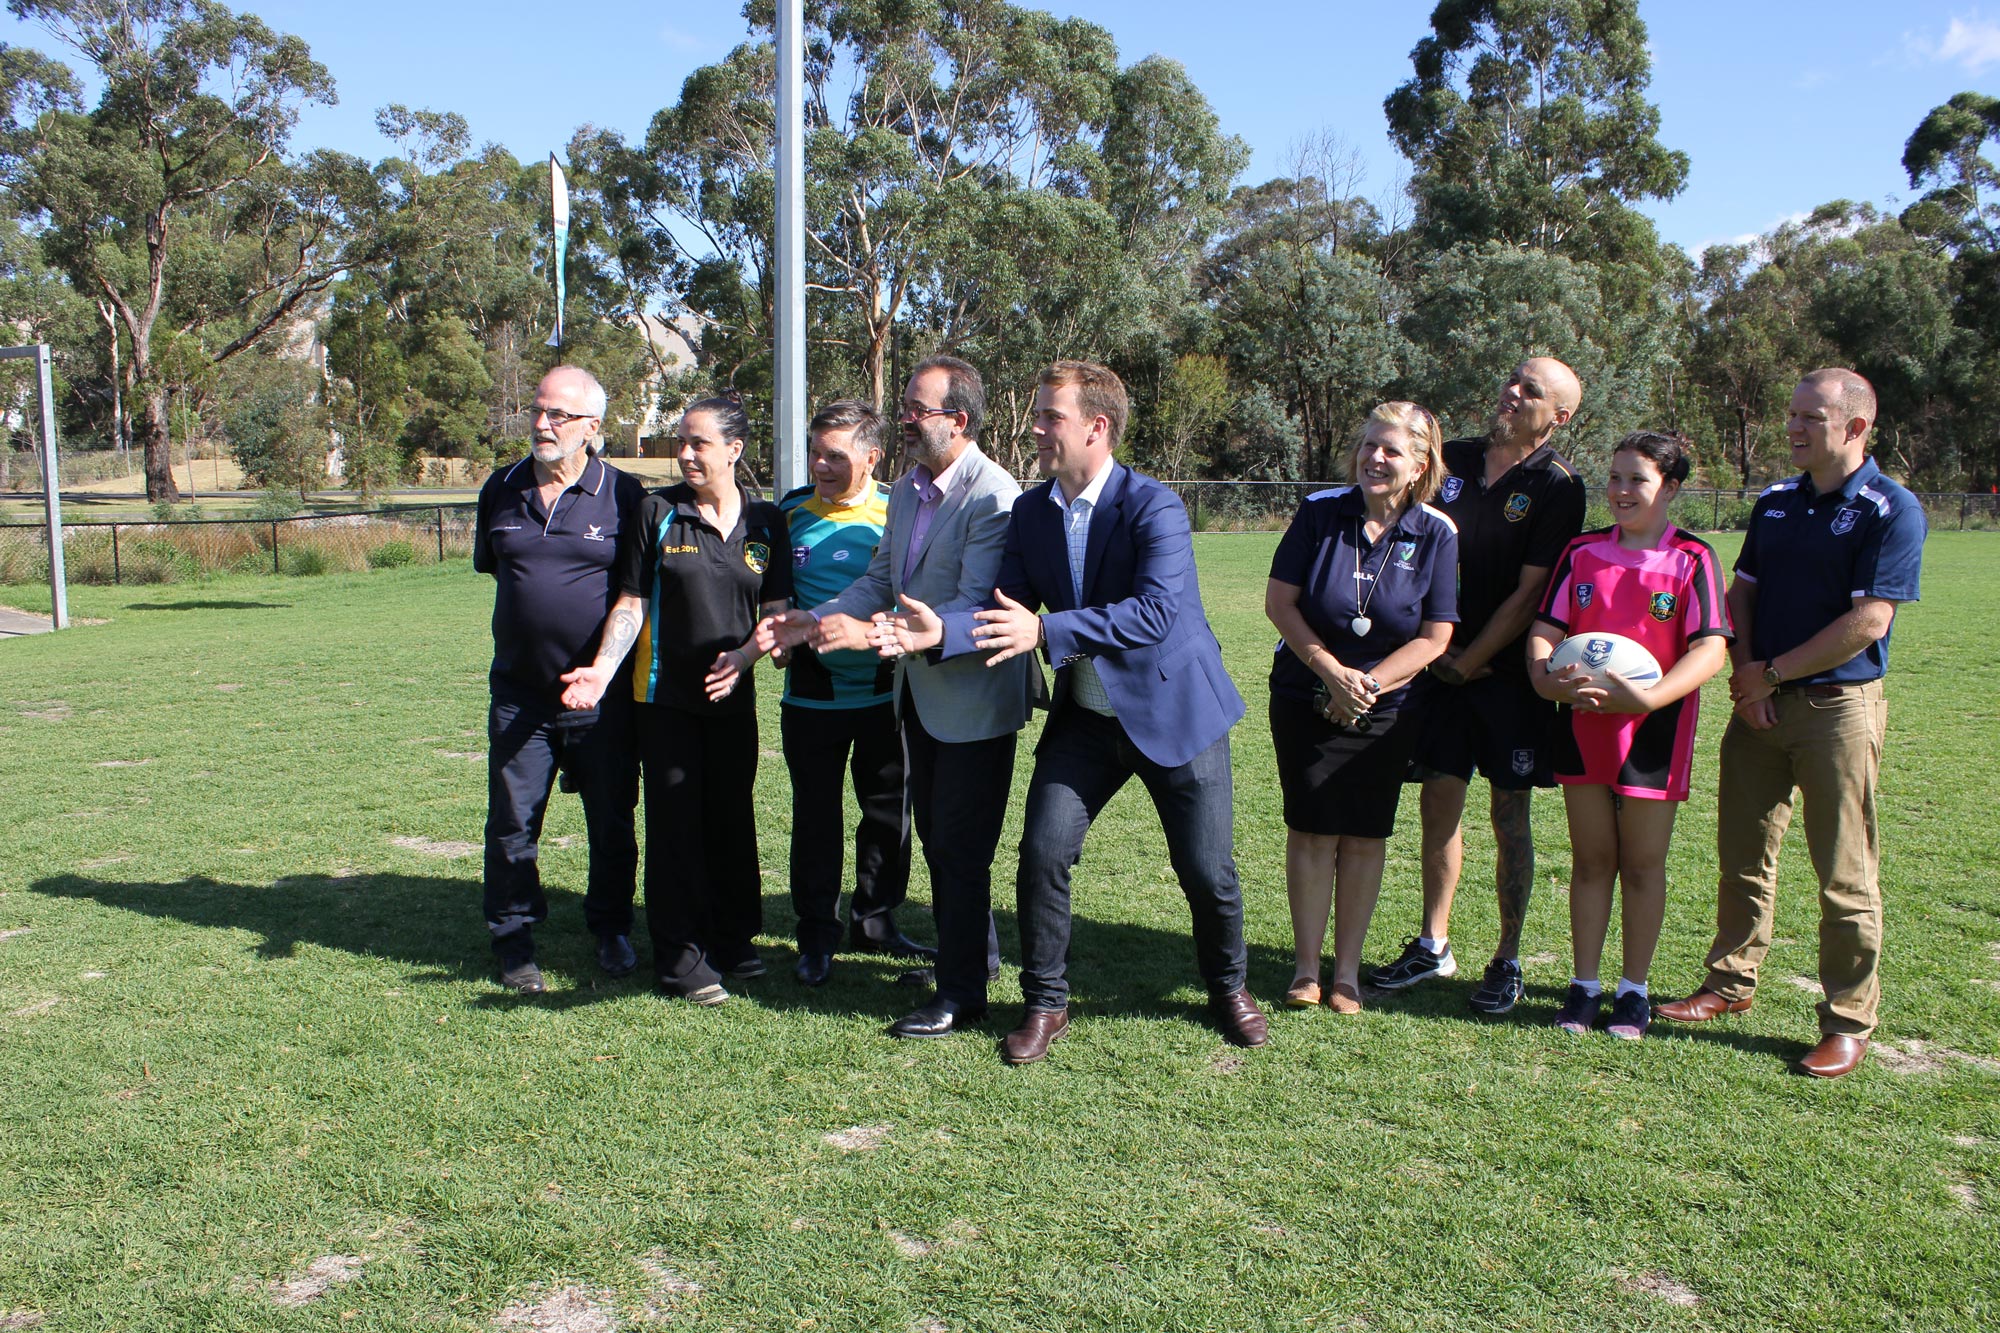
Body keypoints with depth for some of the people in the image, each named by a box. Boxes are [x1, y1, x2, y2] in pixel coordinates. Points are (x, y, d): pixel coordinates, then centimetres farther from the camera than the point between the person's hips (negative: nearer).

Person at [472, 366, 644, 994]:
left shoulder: (624, 495, -6)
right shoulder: (502, 490, 5)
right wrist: (537, 607, 13)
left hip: (602, 693, -2)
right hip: (519, 692, 3)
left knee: (612, 823, 10)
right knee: (512, 823, 6)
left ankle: (611, 930, 28)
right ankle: (514, 942, 21)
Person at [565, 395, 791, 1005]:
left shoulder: (765, 521, 2)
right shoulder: (658, 511, -2)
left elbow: (776, 610, 3)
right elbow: (632, 602, -1)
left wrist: (743, 655, -14)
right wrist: (603, 666, -14)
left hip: (733, 696, 2)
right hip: (667, 694, -2)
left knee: (732, 822, 11)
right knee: (675, 824, 2)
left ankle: (734, 942, 26)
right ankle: (681, 960, 12)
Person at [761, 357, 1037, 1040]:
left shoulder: (993, 496, -21)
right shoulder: (907, 490, 7)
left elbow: (977, 607, -28)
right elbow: (881, 578, 12)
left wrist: (871, 633, -34)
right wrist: (813, 620, -3)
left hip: (973, 697, -9)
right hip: (920, 693, 9)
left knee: (960, 847, -1)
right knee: (933, 834, 20)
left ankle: (961, 995, 13)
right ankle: (974, 953, 39)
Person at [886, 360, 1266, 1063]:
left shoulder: (1154, 506, -19)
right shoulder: (1031, 512, 0)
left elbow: (1156, 611, -30)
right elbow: (1004, 611, -3)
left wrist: (1044, 630, -35)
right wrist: (940, 631, -22)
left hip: (1174, 711, -4)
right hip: (1085, 715, 5)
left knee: (1206, 868, 5)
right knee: (1042, 853, -3)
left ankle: (1228, 987, 33)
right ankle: (1045, 1004, 17)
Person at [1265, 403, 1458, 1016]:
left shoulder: (1435, 534, -6)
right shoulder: (1320, 511, -5)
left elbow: (1434, 637, -5)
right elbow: (1279, 601, -5)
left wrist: (1366, 685, -13)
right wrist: (1332, 671, -14)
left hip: (1386, 710, 0)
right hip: (1307, 700, 0)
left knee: (1364, 837, 5)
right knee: (1312, 830, -1)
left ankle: (1347, 973, 17)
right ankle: (1306, 967, 12)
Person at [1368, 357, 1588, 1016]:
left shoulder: (1557, 486, -7)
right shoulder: (1452, 460, 8)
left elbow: (1529, 593, -11)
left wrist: (1470, 663, -10)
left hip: (1510, 672, -4)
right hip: (1444, 662, 4)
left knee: (1509, 815, 3)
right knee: (1439, 803, 8)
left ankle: (1507, 961, 14)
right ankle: (1433, 945, 21)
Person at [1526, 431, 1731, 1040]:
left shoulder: (1692, 558, -5)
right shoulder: (1582, 552, 5)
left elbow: (1711, 648, -13)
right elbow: (1544, 629, 1)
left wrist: (1647, 696, -27)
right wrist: (1547, 679, -20)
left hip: (1655, 730, -2)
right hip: (1583, 723, 3)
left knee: (1642, 864, 7)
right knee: (1590, 859, 10)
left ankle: (1634, 990, 21)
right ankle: (1584, 985, 21)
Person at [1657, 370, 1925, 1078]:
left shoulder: (1891, 510, -8)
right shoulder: (1774, 503, 11)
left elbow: (1868, 622, -15)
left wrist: (1772, 673, -11)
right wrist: (1745, 678, -3)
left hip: (1840, 706, -6)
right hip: (1760, 703, 6)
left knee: (1845, 875, 1)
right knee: (1742, 855, 12)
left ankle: (1848, 1022, 12)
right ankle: (1731, 983, 27)